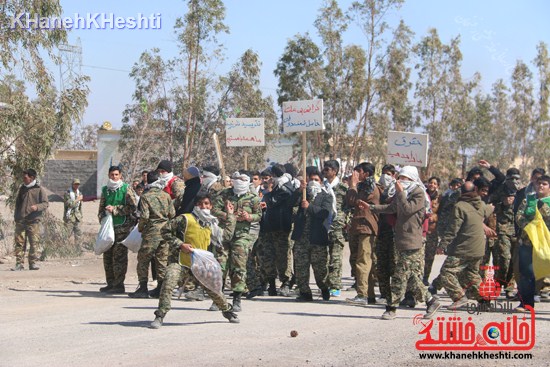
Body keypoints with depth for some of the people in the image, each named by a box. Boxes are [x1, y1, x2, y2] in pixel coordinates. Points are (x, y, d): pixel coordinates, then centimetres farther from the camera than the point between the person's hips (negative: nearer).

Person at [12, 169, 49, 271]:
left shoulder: (39, 189, 3)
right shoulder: (22, 189, 16)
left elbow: (45, 204, -1)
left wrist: (37, 207, -20)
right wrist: (15, 217, 16)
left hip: (33, 221, -3)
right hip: (20, 221, 3)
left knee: (34, 243, -4)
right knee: (19, 242, -2)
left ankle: (32, 263, 4)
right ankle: (19, 263, -1)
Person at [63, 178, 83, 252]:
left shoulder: (79, 193, 13)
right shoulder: (67, 193, -8)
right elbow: (69, 204, -21)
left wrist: (80, 216, 21)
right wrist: (77, 200, -15)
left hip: (77, 216, 6)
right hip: (69, 216, -6)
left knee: (78, 232, 2)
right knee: (68, 234, -5)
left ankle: (78, 248, 7)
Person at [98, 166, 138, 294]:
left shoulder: (126, 189, -2)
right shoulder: (105, 190, 15)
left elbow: (133, 206, -11)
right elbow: (101, 208, 22)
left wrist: (114, 209, -13)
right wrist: (102, 219, 5)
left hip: (122, 227, -6)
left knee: (119, 256, -9)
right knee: (107, 255, 7)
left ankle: (119, 285, -7)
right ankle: (110, 283, 16)